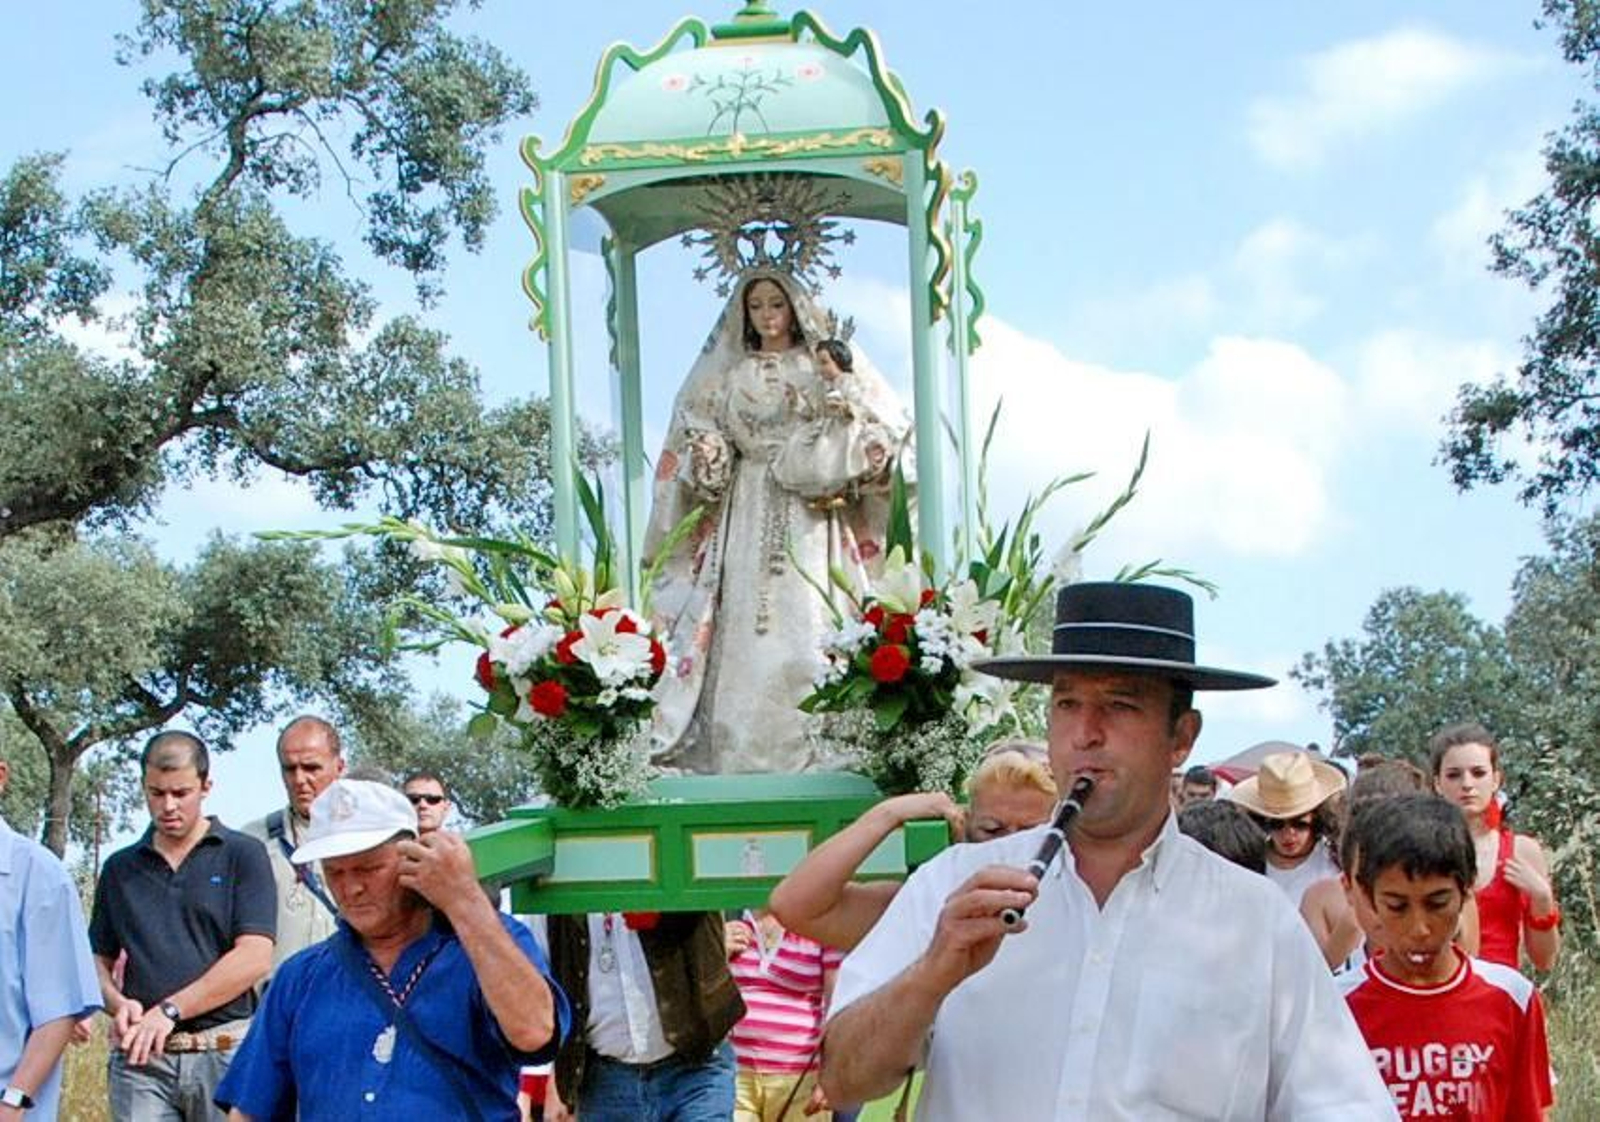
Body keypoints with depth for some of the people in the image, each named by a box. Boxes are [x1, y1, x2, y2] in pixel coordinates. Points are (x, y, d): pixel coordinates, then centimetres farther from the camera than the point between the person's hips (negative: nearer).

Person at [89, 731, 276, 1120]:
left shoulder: (242, 855, 3)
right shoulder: (121, 868, 15)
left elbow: (254, 958, -6)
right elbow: (98, 960, 17)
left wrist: (169, 1010, -11)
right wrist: (118, 1004, -6)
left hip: (224, 1050, -2)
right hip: (140, 1057, 3)